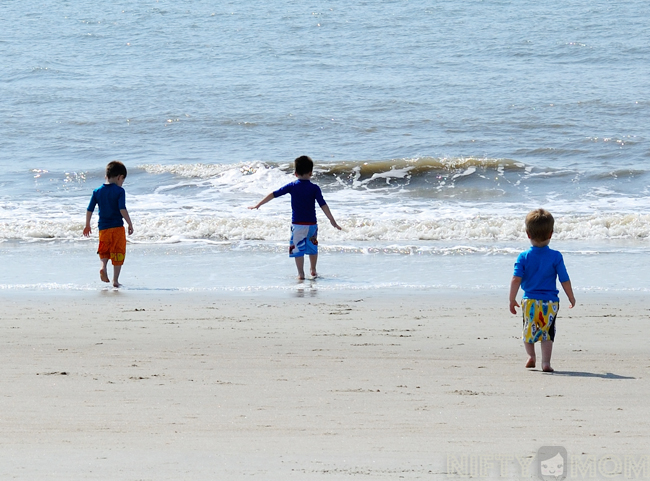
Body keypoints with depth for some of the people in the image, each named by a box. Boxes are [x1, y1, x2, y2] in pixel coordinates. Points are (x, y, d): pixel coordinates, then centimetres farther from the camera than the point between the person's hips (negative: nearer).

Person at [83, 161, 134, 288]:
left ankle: (103, 266, -11)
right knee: (118, 253, 6)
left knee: (104, 251, 19)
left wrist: (87, 225, 18)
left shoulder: (97, 191, 4)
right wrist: (130, 224, -9)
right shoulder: (119, 191, -9)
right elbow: (122, 209, -17)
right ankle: (115, 280, 4)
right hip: (117, 227, -3)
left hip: (103, 228, 3)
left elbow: (89, 210, 7)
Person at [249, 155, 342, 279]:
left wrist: (258, 205, 7)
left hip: (297, 224, -1)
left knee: (298, 249, 5)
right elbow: (323, 205, -10)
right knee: (312, 247, 20)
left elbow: (274, 194, 0)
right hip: (312, 224, 1)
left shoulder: (292, 186, -2)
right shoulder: (314, 188, -4)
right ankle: (313, 270, 31)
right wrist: (332, 220, -8)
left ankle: (301, 273, 2)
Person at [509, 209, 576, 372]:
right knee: (547, 333, 8)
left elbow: (516, 280, -13)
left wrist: (512, 300, -5)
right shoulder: (555, 257, -6)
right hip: (550, 303, 0)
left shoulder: (524, 257, -6)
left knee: (529, 330, 20)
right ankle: (546, 362, -1)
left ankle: (531, 355, 9)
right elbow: (565, 280, -3)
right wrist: (571, 298, 9)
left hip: (530, 302, 0)